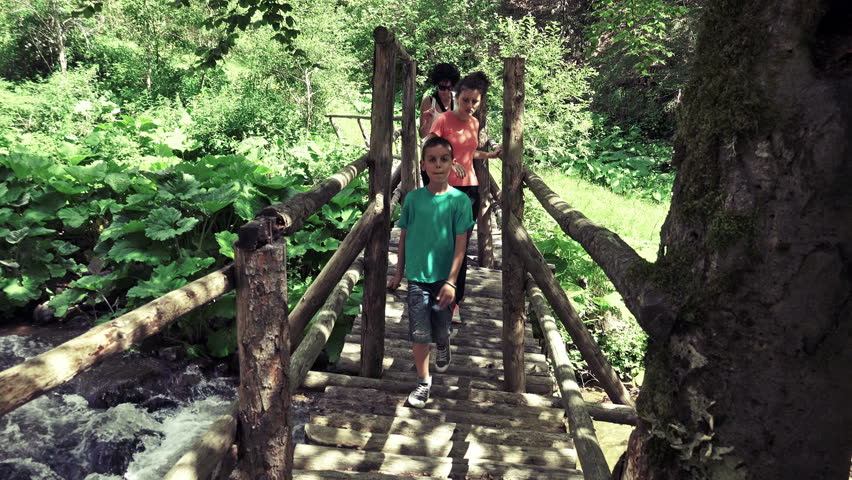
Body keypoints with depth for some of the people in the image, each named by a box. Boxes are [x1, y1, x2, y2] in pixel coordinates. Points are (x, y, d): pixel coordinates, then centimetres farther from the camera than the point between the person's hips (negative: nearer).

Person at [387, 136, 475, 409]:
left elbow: (460, 243, -9)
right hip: (417, 277, 1)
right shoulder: (413, 198, -2)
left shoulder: (460, 200, -8)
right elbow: (404, 237, 7)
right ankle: (423, 384, 18)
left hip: (443, 278, -1)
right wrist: (398, 273, 10)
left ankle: (443, 348, 49)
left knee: (441, 330, 13)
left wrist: (451, 281, -14)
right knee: (418, 333, 2)